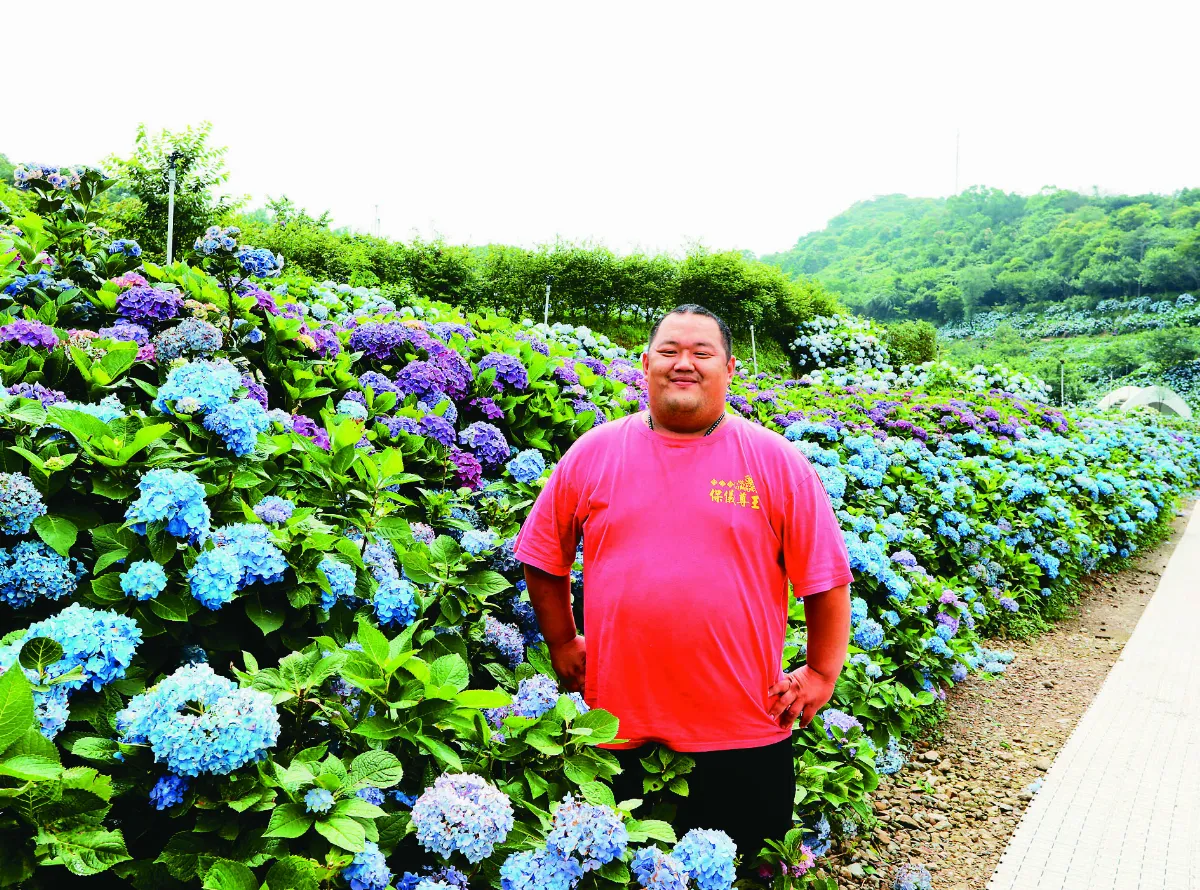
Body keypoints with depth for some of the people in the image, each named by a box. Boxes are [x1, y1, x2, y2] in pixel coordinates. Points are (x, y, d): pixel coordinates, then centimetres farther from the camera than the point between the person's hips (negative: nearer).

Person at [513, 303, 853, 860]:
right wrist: (562, 645, 9)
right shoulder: (592, 454, 2)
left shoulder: (776, 460, -2)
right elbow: (544, 557, 12)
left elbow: (826, 574, 2)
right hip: (619, 725, 2)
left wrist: (822, 674, 0)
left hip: (744, 730, -1)